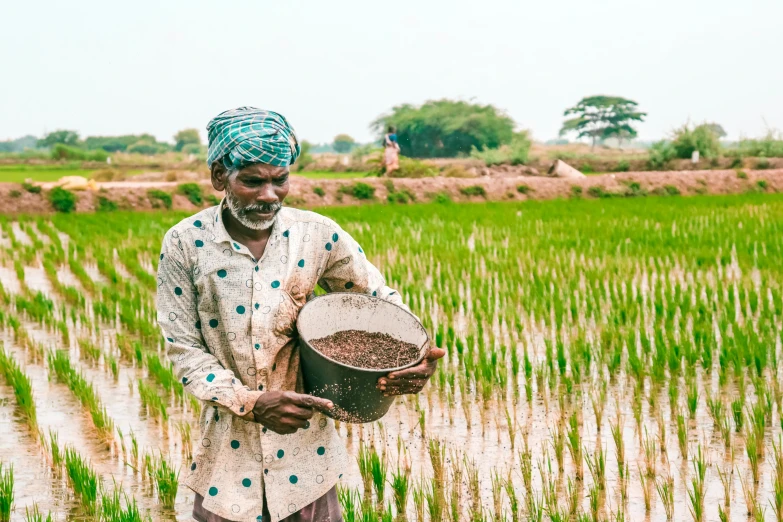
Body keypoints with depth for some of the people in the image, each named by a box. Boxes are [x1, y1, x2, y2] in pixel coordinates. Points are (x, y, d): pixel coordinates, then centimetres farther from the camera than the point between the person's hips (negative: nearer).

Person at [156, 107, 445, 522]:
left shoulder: (318, 235, -7)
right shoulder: (184, 244, -10)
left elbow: (382, 301, 5)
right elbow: (184, 349, -7)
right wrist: (251, 403, -22)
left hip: (304, 448, 1)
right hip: (227, 453, -1)